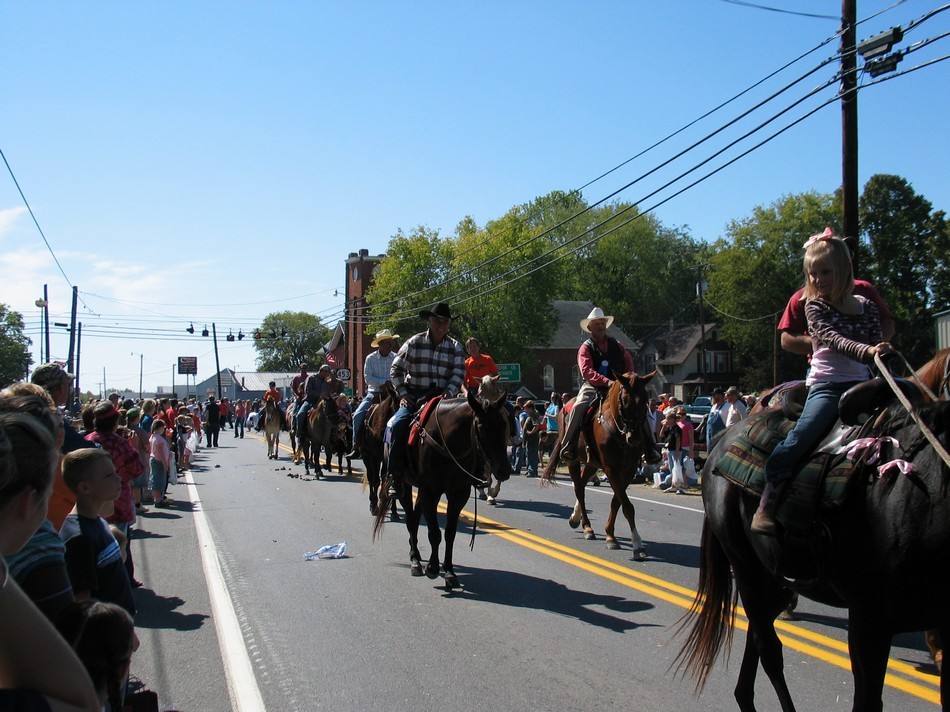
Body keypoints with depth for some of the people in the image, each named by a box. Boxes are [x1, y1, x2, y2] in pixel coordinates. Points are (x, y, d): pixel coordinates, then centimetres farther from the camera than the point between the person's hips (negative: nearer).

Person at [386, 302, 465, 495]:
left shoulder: (455, 348, 8)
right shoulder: (414, 343, 3)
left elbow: (458, 374, 3)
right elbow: (396, 370, 5)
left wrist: (448, 393, -15)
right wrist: (402, 393, -6)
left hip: (441, 396, 2)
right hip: (413, 396, -1)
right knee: (398, 425, -27)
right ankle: (395, 477, -21)